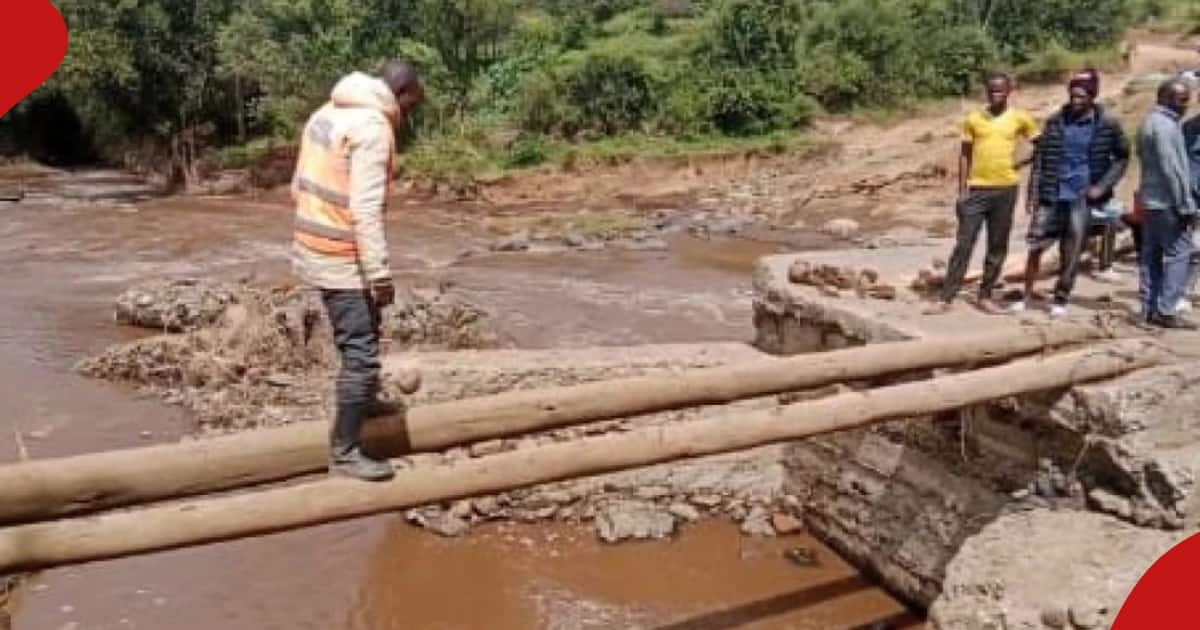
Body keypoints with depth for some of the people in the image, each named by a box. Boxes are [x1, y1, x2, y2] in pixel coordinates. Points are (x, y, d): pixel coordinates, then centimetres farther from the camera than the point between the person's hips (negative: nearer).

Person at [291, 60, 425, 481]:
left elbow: (299, 186, 15)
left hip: (313, 248, 10)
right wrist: (380, 273, -22)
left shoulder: (328, 112, 11)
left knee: (362, 333, 27)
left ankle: (364, 401, 45)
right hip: (340, 259, -10)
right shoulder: (373, 127, -17)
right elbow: (365, 209, -24)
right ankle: (344, 452, 4)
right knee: (360, 353, -3)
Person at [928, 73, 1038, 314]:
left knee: (998, 247, 7)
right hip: (976, 189, 0)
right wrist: (962, 189, 0)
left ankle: (985, 296, 17)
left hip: (1006, 189, 1)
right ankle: (947, 298, 0)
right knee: (964, 245, -2)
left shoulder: (1020, 118, 3)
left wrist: (1020, 162, 3)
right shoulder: (973, 119, 4)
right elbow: (965, 156, 6)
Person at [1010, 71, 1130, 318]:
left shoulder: (1107, 125, -4)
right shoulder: (1055, 121, 1)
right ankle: (1026, 297, 16)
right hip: (1051, 196, 2)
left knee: (1071, 255, 4)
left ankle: (1060, 300, 18)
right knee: (1035, 247, 2)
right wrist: (1033, 195, -1)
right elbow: (1039, 159, 3)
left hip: (1082, 199, -1)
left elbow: (1122, 158, 6)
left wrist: (1103, 186, -6)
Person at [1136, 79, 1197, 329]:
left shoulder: (1150, 122, 16)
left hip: (1151, 199, 10)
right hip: (1168, 202, -10)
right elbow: (1172, 169, -20)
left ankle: (1149, 309, 11)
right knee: (1178, 253, -7)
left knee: (1152, 255, 9)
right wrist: (1186, 205, -17)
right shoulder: (1165, 125, -15)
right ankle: (1166, 310, -8)